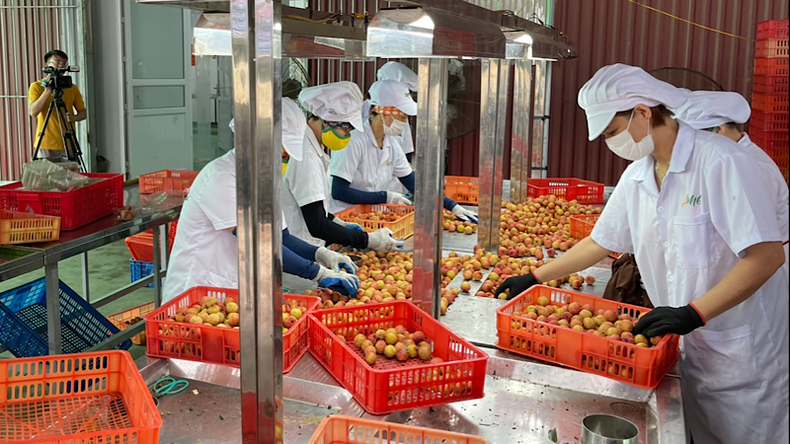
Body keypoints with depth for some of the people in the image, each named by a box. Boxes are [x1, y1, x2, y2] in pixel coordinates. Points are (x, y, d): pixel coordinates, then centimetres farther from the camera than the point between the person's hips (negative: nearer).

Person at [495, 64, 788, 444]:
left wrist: (693, 313, -28)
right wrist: (534, 279, 14)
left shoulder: (721, 163, -20)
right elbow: (600, 243, 14)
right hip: (693, 346, 6)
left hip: (744, 352, -6)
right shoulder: (635, 178, 3)